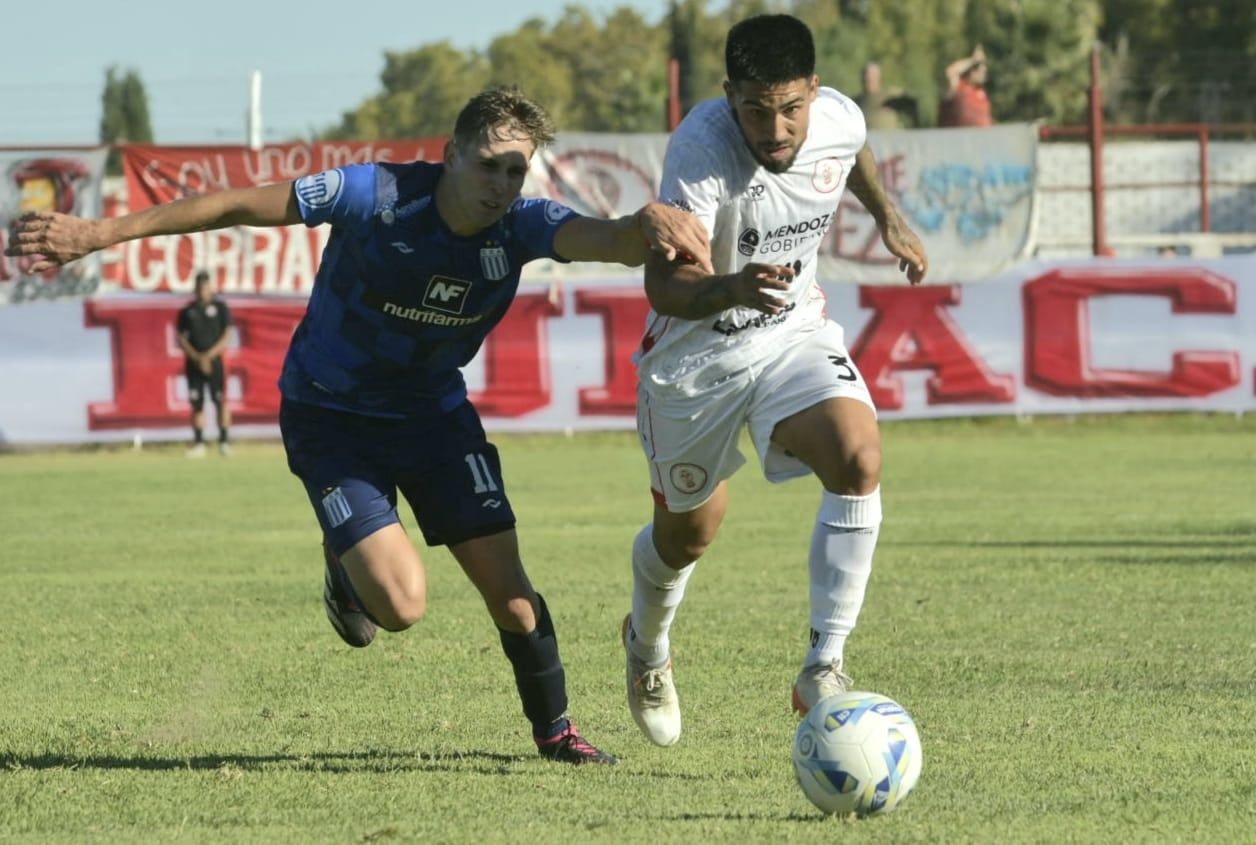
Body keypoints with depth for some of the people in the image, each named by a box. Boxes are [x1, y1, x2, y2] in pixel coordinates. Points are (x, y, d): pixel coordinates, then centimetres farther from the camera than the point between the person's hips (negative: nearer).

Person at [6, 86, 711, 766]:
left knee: (505, 584, -4)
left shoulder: (523, 226, -19)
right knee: (401, 605, -17)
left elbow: (607, 240, -39)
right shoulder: (375, 197, -27)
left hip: (435, 411, 3)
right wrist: (99, 233, -23)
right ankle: (346, 566, 20)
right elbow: (240, 207, -22)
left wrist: (649, 224, -66)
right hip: (330, 415, -3)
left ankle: (555, 729, 21)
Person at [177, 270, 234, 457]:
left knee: (220, 401, -8)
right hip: (193, 362, 2)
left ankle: (224, 441, -4)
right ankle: (198, 443, 5)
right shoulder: (187, 311, 8)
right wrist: (197, 357, -9)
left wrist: (209, 356, -12)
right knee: (196, 403, 1)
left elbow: (226, 337, -2)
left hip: (214, 362, -2)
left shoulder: (220, 308, 3)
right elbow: (180, 338, 6)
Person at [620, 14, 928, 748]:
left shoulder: (840, 119, -16)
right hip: (696, 353, -3)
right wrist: (730, 289, -57)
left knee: (859, 460, -26)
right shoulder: (701, 146, -31)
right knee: (689, 533, 14)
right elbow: (665, 284, -38)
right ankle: (648, 645, 50)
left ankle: (824, 667, -19)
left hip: (795, 334, 3)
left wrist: (888, 217, 22)